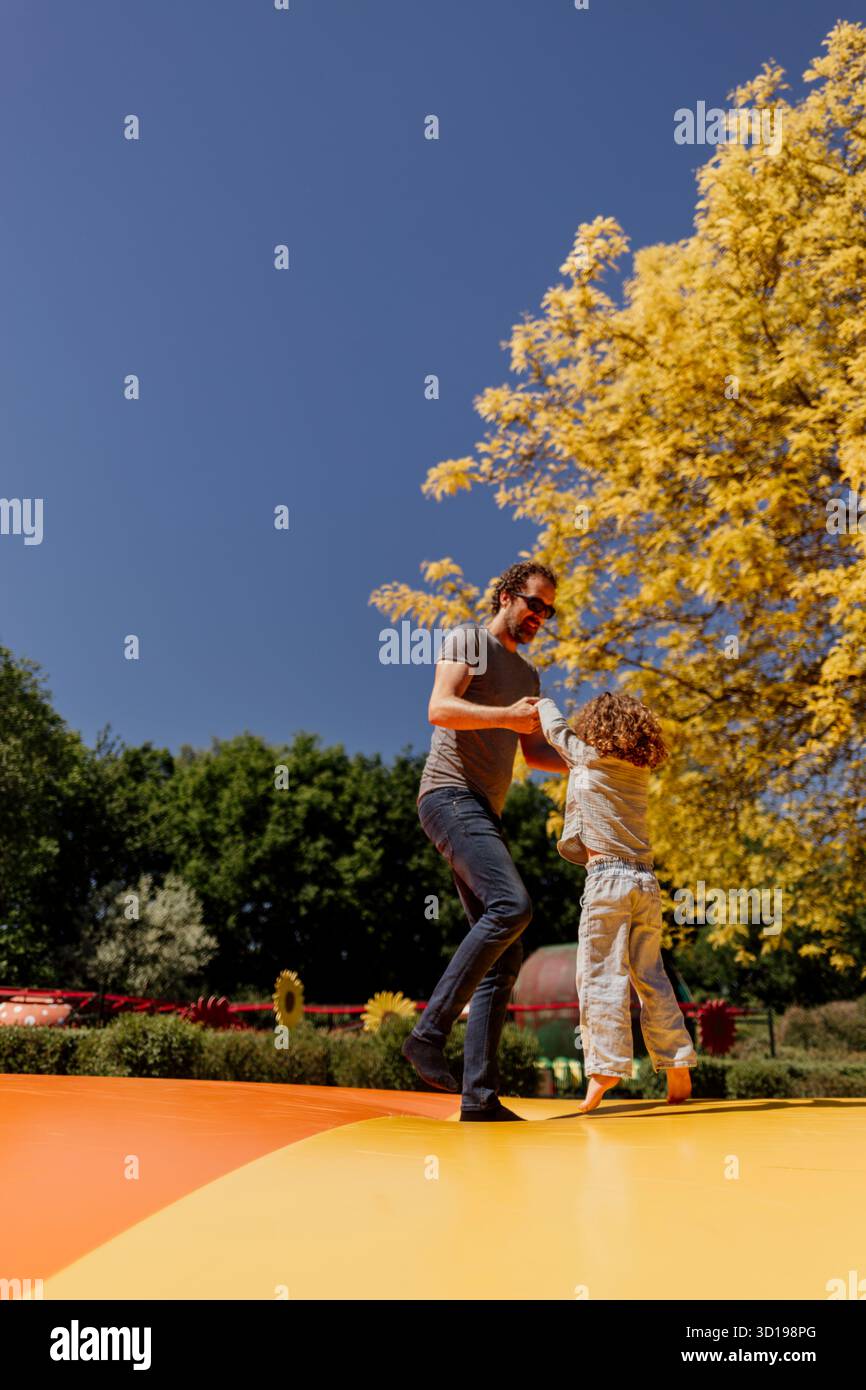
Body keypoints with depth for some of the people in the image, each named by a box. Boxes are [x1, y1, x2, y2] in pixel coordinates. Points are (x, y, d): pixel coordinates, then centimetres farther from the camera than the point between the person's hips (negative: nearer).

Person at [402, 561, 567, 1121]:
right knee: (512, 906, -29)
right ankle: (430, 1032, -23)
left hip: (486, 815, 9)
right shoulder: (467, 640, 3)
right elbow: (440, 708, -12)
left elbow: (535, 750, 28)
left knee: (506, 957, 0)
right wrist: (505, 716, -26)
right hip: (451, 796, -9)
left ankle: (480, 1094, 0)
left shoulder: (528, 674, 27)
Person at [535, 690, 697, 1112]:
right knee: (650, 977, 10)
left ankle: (606, 1065, -10)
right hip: (646, 880, 6)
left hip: (607, 878, -6)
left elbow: (557, 730, 16)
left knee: (601, 976, -5)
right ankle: (677, 1065, 10)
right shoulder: (640, 770, 15)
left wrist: (542, 705, 36)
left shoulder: (591, 758, 0)